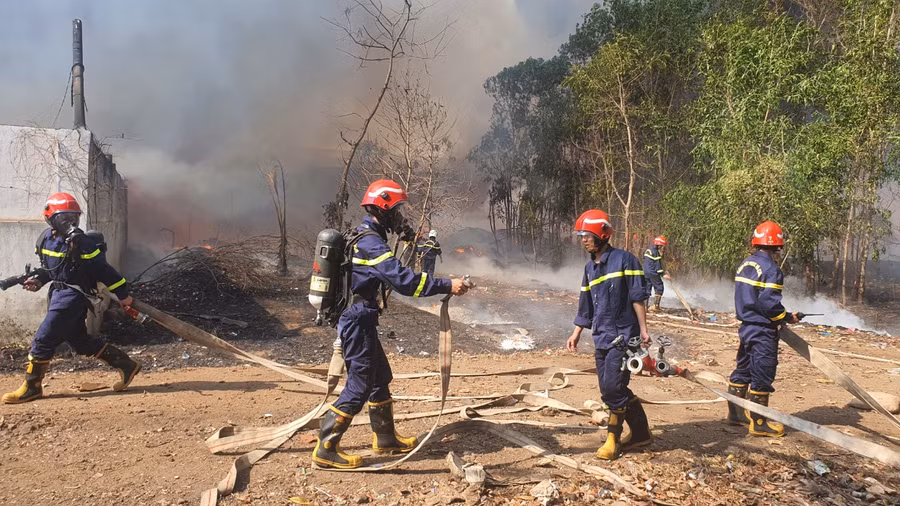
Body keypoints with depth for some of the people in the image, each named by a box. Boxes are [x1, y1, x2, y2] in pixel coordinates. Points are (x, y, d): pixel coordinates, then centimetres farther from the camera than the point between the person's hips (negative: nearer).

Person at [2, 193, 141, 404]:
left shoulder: (82, 243, -17)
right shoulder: (45, 239, 5)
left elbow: (103, 270, -16)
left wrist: (122, 293, -15)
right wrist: (39, 280, 5)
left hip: (74, 297, -8)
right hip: (59, 293, 8)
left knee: (43, 340, -7)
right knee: (81, 342, 13)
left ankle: (31, 387, 7)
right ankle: (126, 364, 21)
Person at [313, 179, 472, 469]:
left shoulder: (363, 237, 14)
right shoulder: (371, 243, -19)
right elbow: (402, 279, -29)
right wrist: (447, 285, -28)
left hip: (356, 319, 10)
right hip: (358, 322, -10)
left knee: (381, 378, 17)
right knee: (359, 386, -5)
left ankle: (385, 439, 30)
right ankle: (326, 450, 2)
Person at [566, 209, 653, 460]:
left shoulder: (624, 259, -7)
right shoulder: (590, 268, 14)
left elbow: (638, 297, -9)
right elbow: (585, 306, 19)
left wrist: (643, 329, -13)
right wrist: (576, 334, 17)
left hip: (622, 335, -7)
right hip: (600, 337, 8)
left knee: (612, 387, -12)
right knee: (609, 390, 8)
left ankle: (614, 439, 3)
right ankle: (641, 432, 24)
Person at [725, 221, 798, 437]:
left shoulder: (745, 265, 10)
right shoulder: (771, 269, -17)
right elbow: (769, 303, -23)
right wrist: (787, 317, -7)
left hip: (746, 326, 9)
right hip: (763, 330, -9)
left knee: (743, 370, 16)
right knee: (762, 375, -1)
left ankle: (735, 413, 25)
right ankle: (759, 423, 6)